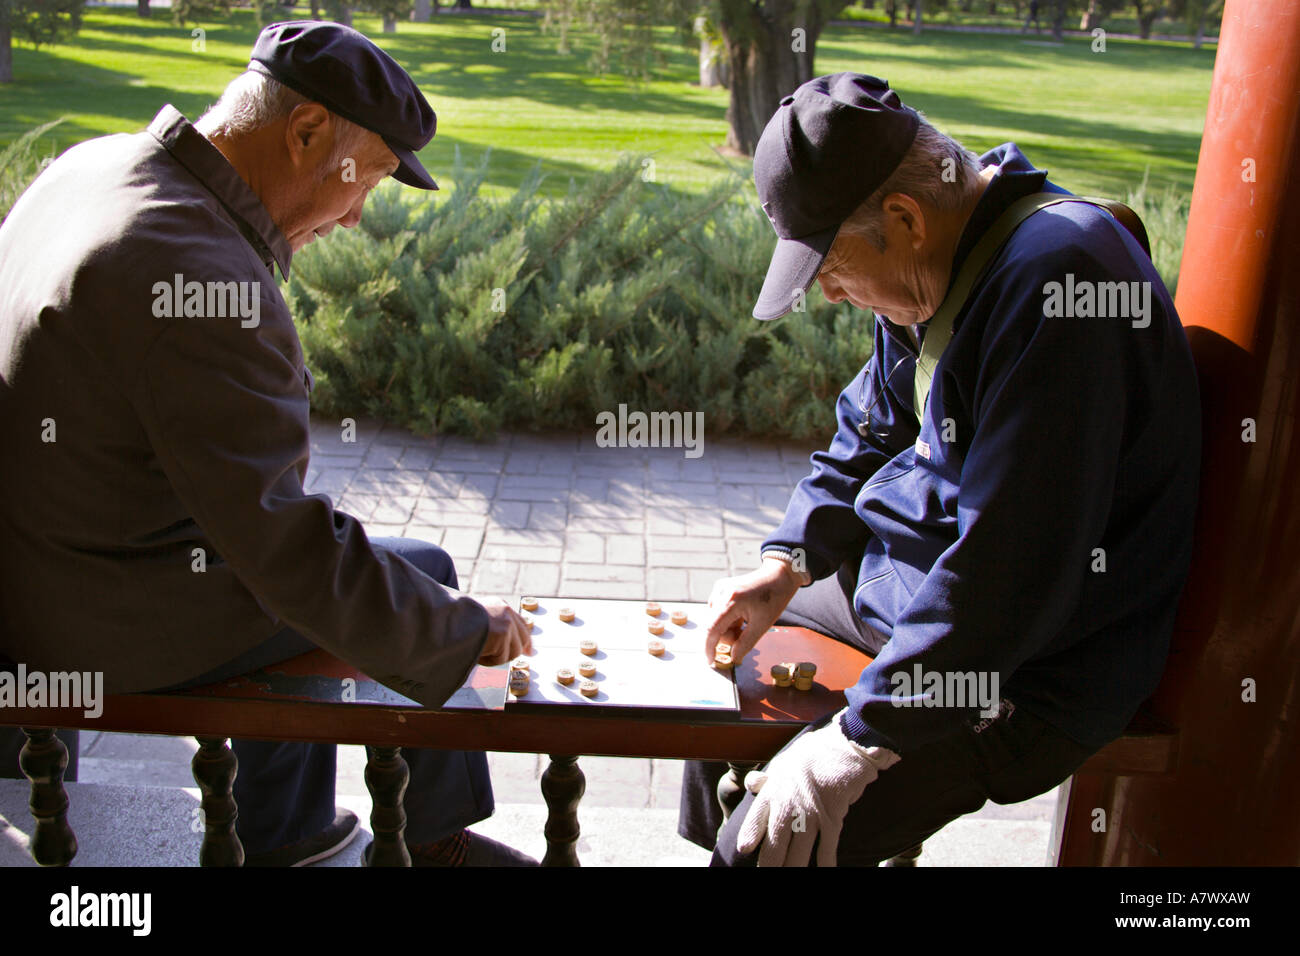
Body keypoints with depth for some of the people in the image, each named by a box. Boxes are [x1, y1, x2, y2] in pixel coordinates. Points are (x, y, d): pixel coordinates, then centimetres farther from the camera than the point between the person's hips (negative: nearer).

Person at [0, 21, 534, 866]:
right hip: (120, 622, -9)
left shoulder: (94, 163, 0)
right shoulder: (203, 279, -31)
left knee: (295, 591, 28)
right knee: (421, 571, 6)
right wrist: (468, 629, -18)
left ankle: (286, 835, 38)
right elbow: (290, 551, -29)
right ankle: (434, 833, 29)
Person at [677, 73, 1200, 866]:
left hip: (1024, 673, -9)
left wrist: (860, 740, -27)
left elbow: (1008, 570, -33)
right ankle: (703, 847, 42)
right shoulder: (933, 265, 1)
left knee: (768, 845, -19)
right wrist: (788, 562, 0)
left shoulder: (1052, 281, -31)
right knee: (729, 653, 21)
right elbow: (872, 431, 14)